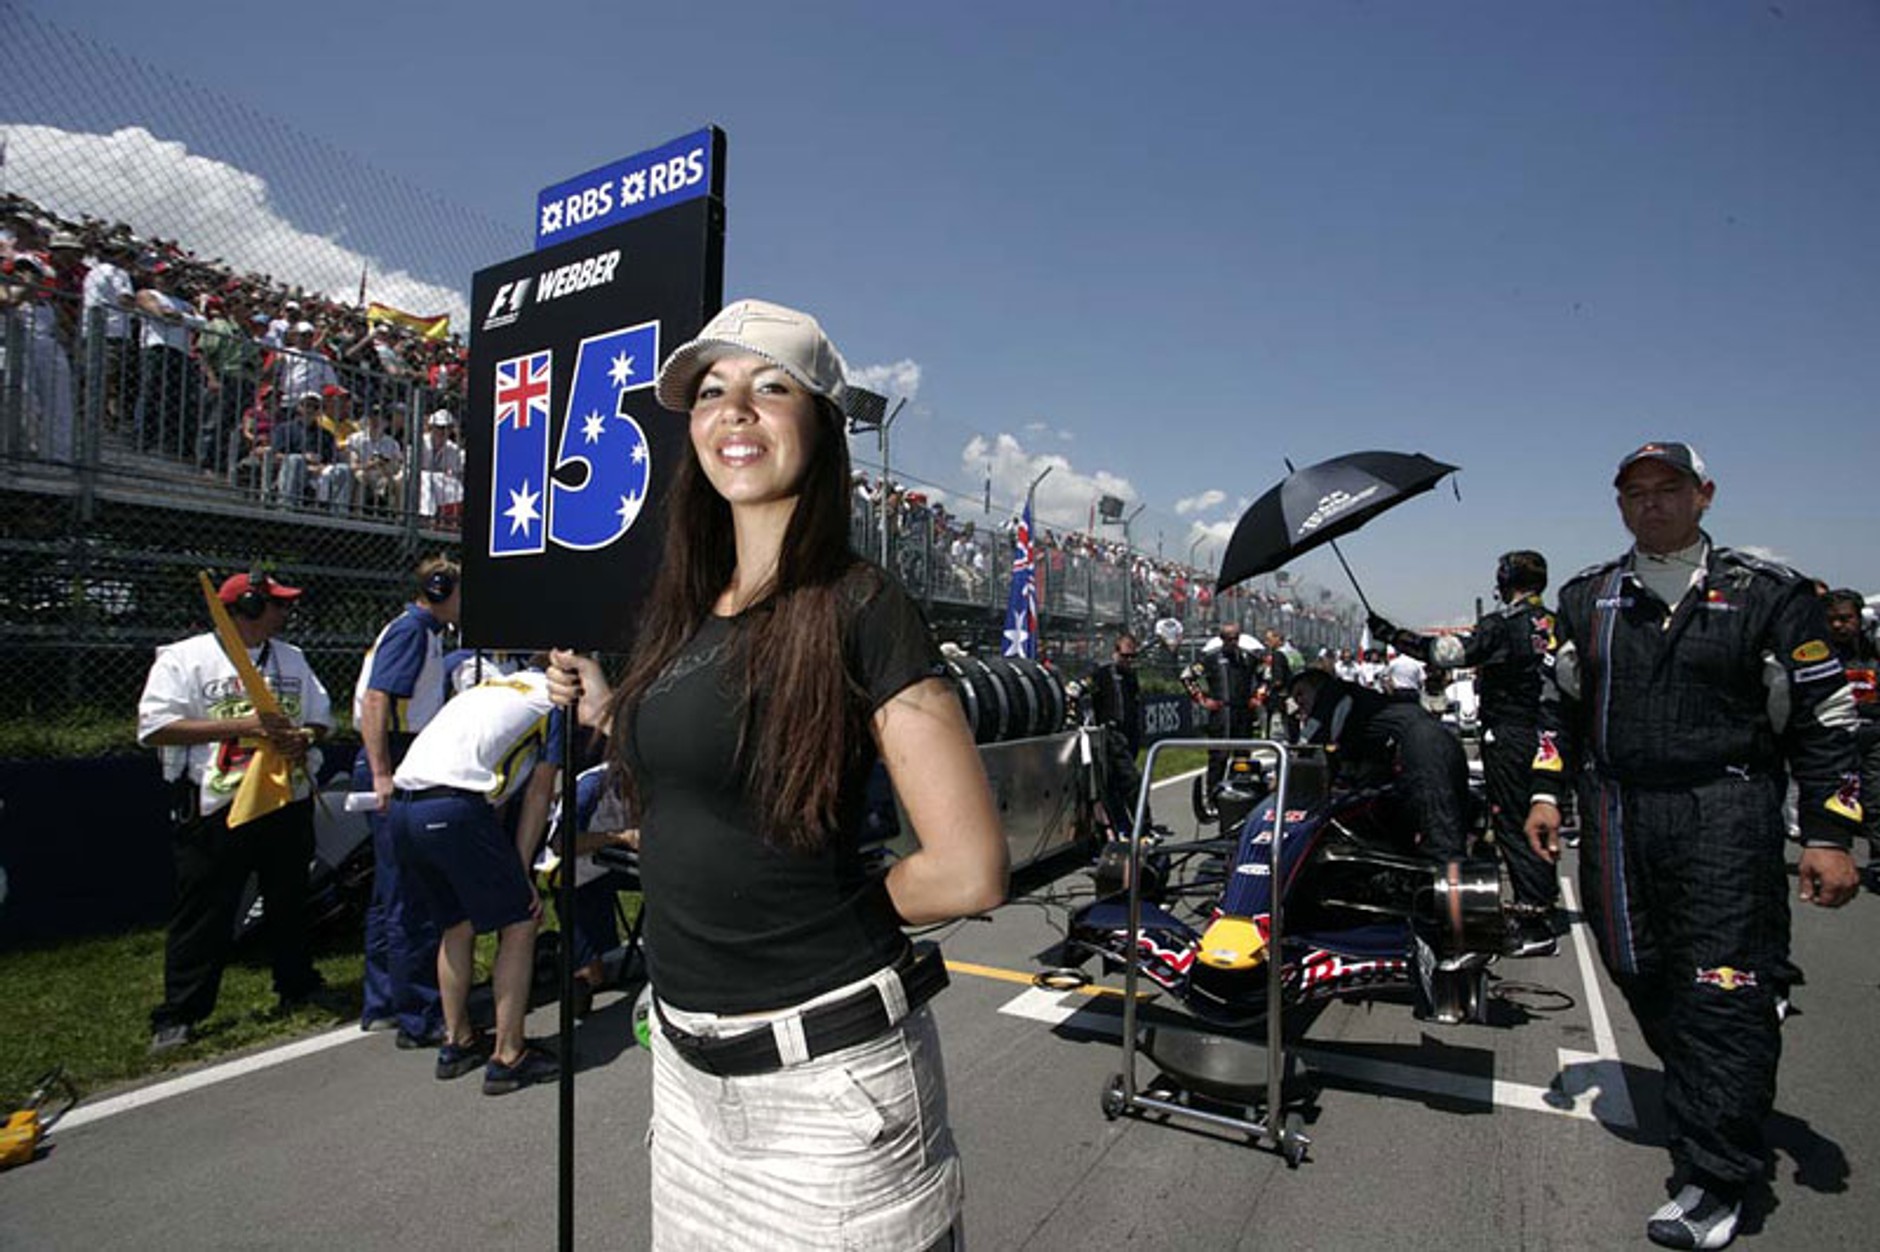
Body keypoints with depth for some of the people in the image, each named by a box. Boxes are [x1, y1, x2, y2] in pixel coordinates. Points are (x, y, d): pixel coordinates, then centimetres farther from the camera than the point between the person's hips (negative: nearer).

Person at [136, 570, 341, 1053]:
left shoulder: (292, 658, 12)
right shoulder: (184, 659, -5)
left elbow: (321, 716, 16)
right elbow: (154, 728, -13)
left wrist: (302, 737, -8)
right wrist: (241, 725, -21)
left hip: (289, 801, 5)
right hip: (216, 808, -5)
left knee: (290, 901, 16)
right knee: (203, 911, 1)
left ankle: (298, 986, 31)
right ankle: (178, 1014, 15)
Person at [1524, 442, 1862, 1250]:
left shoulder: (1766, 593, 2)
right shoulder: (1588, 597, 12)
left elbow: (1822, 718, 1)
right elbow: (1561, 702, 16)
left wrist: (1827, 834, -4)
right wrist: (1545, 793, 9)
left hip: (1727, 815, -4)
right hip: (1616, 815, 4)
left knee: (1722, 993, -5)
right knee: (1642, 977, 11)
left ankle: (1714, 1180, 4)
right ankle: (1715, 1100, 34)